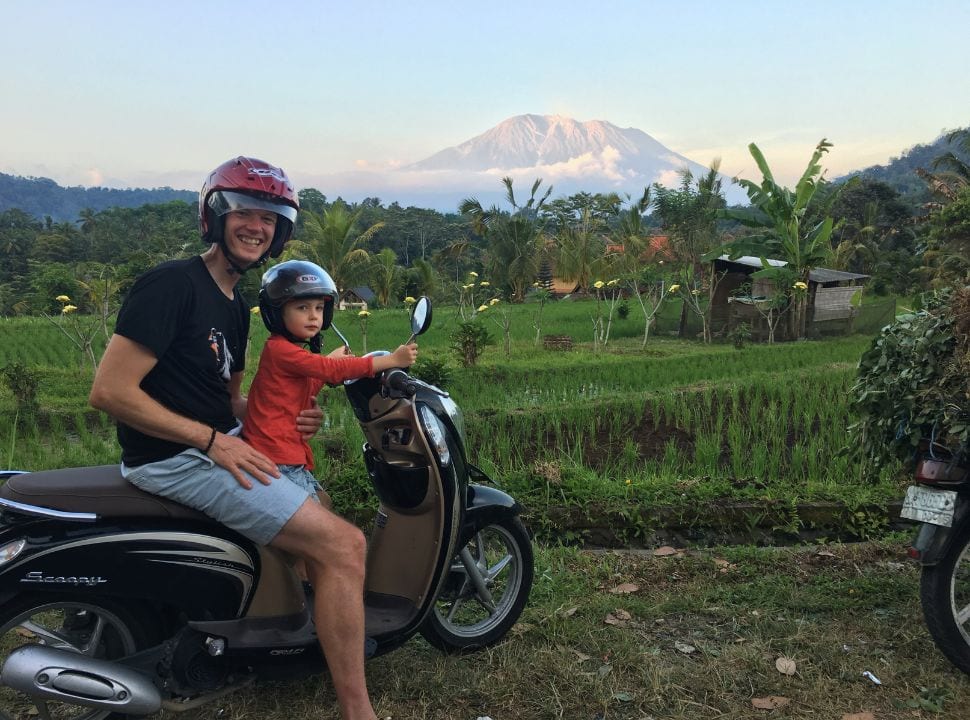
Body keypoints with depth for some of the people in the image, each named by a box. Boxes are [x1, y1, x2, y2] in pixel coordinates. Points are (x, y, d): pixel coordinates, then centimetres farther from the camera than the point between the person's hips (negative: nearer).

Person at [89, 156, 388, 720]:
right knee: (343, 545, -17)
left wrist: (286, 419, 0)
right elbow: (109, 390, -21)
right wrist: (212, 440, -22)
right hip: (176, 459, -10)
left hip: (220, 444, 10)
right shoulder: (172, 284, -15)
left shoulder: (236, 307, 14)